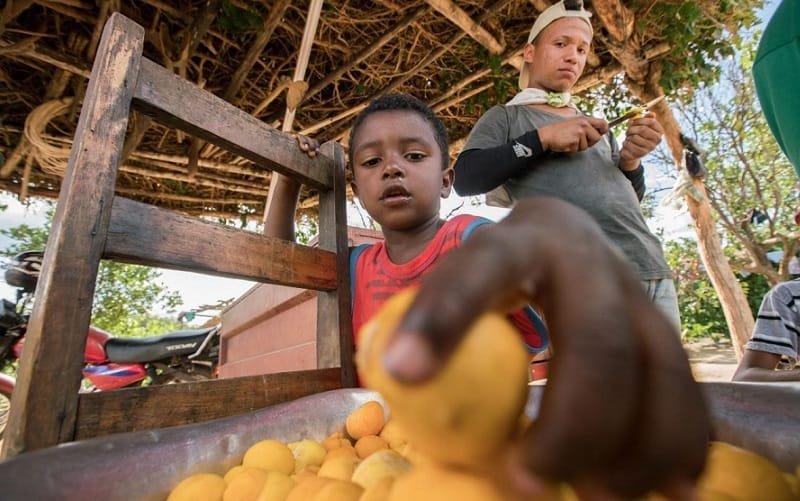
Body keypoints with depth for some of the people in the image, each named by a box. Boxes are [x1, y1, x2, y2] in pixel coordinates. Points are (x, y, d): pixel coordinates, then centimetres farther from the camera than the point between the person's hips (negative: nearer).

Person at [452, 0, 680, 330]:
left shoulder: (596, 127, 25)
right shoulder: (505, 117, 7)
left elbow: (628, 199, 25)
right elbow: (466, 179, -10)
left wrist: (630, 160, 3)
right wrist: (542, 138, -14)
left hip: (653, 270, 7)